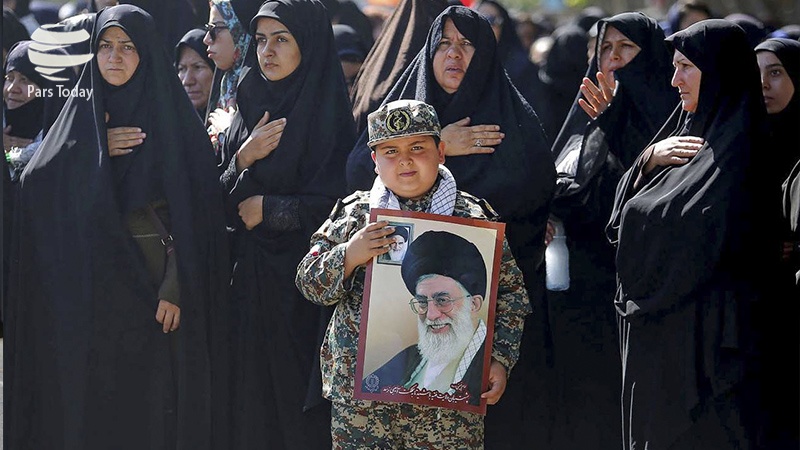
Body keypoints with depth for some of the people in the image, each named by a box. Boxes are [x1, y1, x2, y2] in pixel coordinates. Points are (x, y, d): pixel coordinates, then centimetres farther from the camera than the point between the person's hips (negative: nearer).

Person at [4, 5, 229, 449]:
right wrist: (97, 151, -10)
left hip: (155, 282, -3)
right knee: (92, 400, 3)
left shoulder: (174, 115, -1)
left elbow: (194, 209, -7)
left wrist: (177, 288, -16)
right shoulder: (82, 110, 9)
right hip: (90, 289, 3)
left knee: (155, 399, -3)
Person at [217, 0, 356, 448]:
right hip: (250, 282, 5)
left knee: (297, 400, -3)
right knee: (251, 401, 4)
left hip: (304, 290, -5)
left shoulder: (331, 114, -6)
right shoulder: (250, 108, 11)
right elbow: (221, 207, 8)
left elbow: (336, 206, -12)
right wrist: (243, 160, -9)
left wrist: (269, 209, -6)